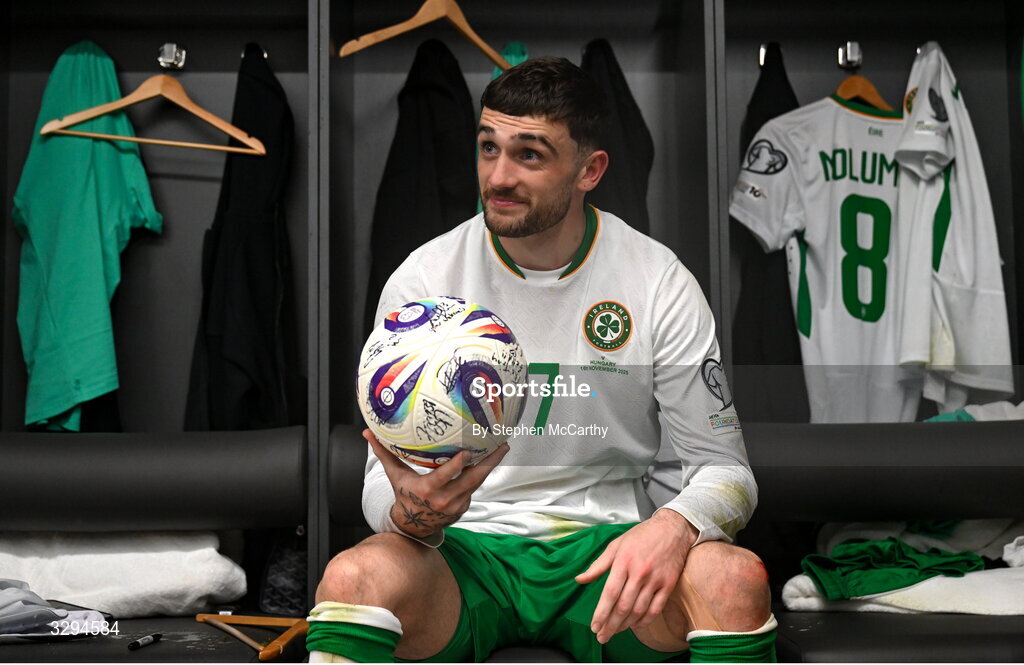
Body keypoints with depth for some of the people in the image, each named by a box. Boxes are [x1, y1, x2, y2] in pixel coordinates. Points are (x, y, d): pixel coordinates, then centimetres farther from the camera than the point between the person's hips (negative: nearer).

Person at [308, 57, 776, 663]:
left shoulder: (659, 283, -3)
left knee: (738, 579, -31)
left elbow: (727, 470, -1)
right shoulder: (423, 279, -3)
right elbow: (384, 483, -2)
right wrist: (411, 516, -28)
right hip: (465, 547, 0)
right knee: (354, 577, -34)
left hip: (604, 548, 1)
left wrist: (674, 526, -26)